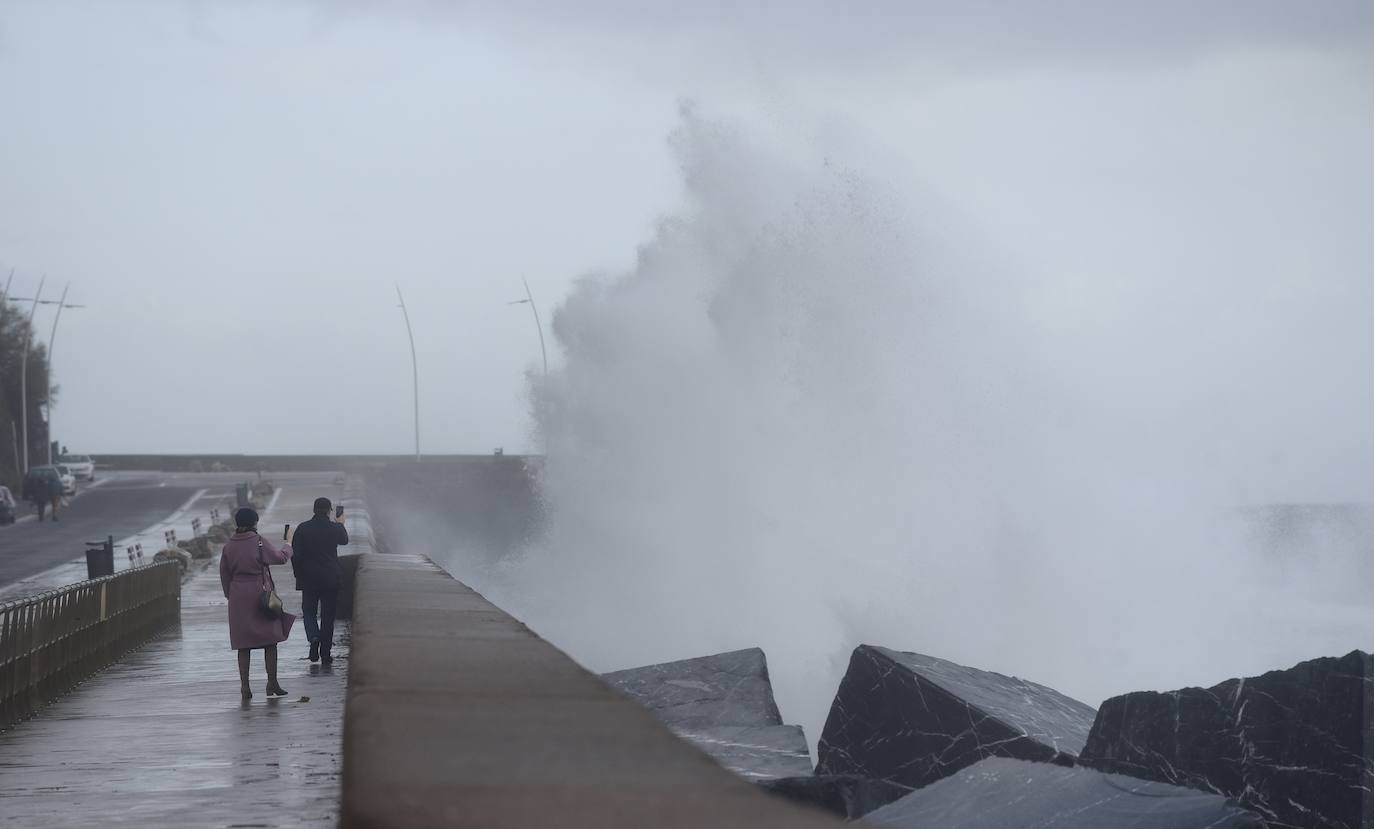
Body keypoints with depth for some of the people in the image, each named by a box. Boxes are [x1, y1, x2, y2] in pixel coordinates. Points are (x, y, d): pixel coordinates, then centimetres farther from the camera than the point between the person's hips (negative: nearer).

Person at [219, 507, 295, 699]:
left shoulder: (228, 546, 2)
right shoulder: (259, 542, -11)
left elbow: (224, 575, 8)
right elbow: (280, 558, -1)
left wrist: (230, 595, 19)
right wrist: (288, 546, 19)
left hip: (238, 599, 3)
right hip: (260, 595, -3)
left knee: (243, 644, 7)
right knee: (270, 641, 7)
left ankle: (245, 686, 3)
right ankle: (272, 683, 6)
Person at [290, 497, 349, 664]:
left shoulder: (302, 529, -7)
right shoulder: (334, 528, -5)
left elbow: (296, 555, -8)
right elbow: (344, 540, 18)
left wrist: (298, 575, 5)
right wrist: (340, 524, 37)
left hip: (309, 579, 0)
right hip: (331, 579, 0)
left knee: (309, 612, 14)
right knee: (328, 615, 8)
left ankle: (314, 638, -15)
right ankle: (325, 654, 10)